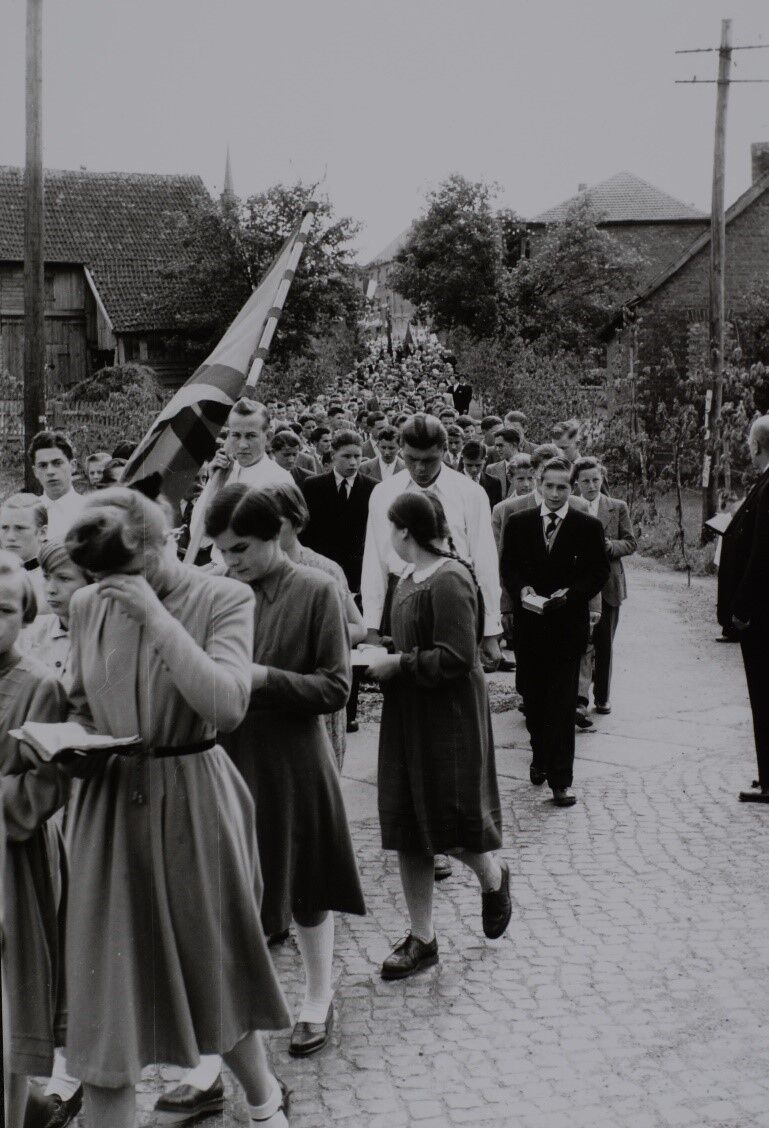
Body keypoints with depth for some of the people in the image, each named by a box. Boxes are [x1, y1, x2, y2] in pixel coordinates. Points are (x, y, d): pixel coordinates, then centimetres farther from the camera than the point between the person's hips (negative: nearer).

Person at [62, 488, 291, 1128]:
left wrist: (156, 615, -25)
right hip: (111, 803, 3)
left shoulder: (223, 599, -10)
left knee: (216, 963, 14)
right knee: (105, 984, 1)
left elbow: (227, 705, -24)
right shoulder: (88, 605, 2)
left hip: (194, 800, -2)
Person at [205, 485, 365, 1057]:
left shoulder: (315, 590, -10)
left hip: (295, 758, -3)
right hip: (229, 756, 4)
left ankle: (318, 997, 30)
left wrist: (264, 678, -22)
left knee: (305, 885, 11)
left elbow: (335, 687, -11)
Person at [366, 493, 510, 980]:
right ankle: (422, 939, 18)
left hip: (450, 718, -9)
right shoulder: (409, 579, 8)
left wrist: (399, 664, -17)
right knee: (408, 831, 9)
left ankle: (494, 880, 36)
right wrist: (385, 659, 4)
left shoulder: (450, 581, -19)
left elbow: (455, 658, -24)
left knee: (453, 824, 2)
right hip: (408, 717, 9)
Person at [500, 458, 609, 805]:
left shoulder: (588, 527, -1)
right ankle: (541, 756, 34)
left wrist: (570, 593, -16)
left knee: (562, 704, -5)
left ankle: (560, 779, -1)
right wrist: (521, 589, -12)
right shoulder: (518, 523, 5)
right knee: (533, 697, 13)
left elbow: (599, 572, 0)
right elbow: (507, 567, 8)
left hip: (568, 624, -2)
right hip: (529, 624, 3)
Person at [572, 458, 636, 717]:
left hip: (608, 585, 2)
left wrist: (610, 545, -14)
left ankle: (602, 696, 21)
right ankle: (580, 695, -9)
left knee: (604, 643, 9)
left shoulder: (618, 508, 5)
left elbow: (630, 543, 4)